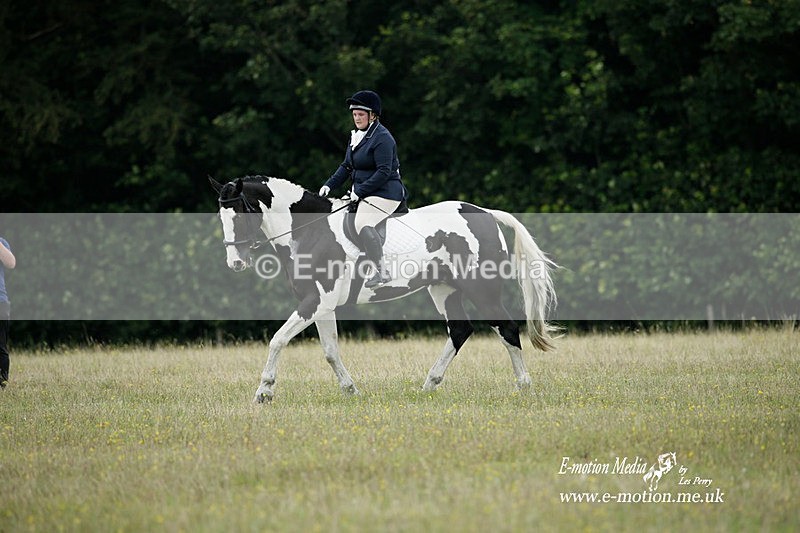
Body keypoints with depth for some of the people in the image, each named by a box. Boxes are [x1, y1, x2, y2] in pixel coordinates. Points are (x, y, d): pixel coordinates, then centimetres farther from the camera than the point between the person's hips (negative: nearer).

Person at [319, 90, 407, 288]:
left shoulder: (382, 138, -14)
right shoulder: (356, 136, 15)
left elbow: (384, 172, -20)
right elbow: (347, 166, 21)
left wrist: (360, 191, -22)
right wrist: (330, 185, 6)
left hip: (385, 192, -10)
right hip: (362, 193, 10)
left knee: (363, 223, -29)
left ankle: (382, 272, -32)